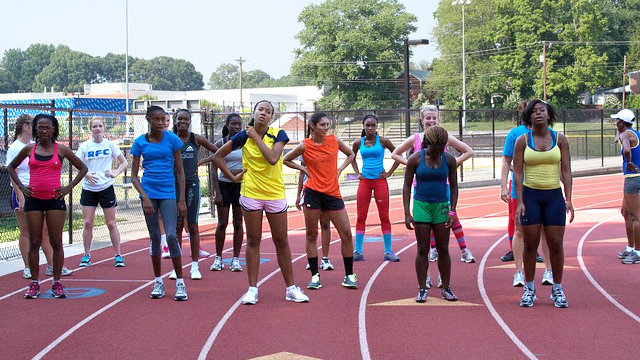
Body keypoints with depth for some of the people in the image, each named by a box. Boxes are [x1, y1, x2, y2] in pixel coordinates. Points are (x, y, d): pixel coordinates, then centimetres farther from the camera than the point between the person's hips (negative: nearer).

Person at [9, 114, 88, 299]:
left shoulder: (61, 150, 2)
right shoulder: (29, 149, 6)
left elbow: (82, 168, 9)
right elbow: (11, 167, 19)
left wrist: (69, 187, 0)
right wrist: (20, 186, 6)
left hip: (55, 200, -1)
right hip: (33, 200, 1)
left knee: (56, 243, 1)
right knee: (34, 243, 3)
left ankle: (57, 283, 9)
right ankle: (34, 283, 10)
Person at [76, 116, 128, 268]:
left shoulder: (110, 144, 0)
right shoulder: (85, 146, 1)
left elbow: (124, 162, 5)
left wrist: (115, 173, -13)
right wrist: (86, 174, -17)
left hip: (106, 187, -1)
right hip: (88, 188, 1)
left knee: (111, 223, 1)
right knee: (87, 223, 0)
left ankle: (118, 255, 9)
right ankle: (87, 255, 13)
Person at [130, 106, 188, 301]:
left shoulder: (172, 139, 0)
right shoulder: (140, 142, 2)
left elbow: (180, 171, 4)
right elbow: (134, 175, 4)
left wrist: (182, 199, -1)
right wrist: (145, 197, -10)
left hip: (168, 193, -1)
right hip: (149, 193, 1)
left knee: (171, 235, -10)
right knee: (154, 237, 6)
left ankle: (180, 282, -2)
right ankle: (158, 282, 15)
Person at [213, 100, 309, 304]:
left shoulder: (278, 134, -3)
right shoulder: (244, 136, -1)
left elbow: (273, 158, -21)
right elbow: (217, 156, 7)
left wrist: (256, 136, -14)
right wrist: (233, 177, 4)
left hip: (275, 194, 0)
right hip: (251, 194, 0)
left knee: (281, 241, 5)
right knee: (253, 240, 4)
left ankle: (291, 288, 14)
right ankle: (252, 289, 11)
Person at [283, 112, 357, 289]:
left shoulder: (334, 140, 3)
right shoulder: (305, 146, -3)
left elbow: (351, 154, 20)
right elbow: (285, 160, 10)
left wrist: (339, 169, 7)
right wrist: (303, 169, 0)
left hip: (333, 193, 2)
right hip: (313, 193, -2)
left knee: (346, 233, -2)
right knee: (311, 235, 3)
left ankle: (349, 275, 9)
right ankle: (315, 276, 12)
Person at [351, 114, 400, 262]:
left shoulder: (382, 141, -2)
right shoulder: (358, 143, 4)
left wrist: (389, 173, -1)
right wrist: (357, 173, 11)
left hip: (380, 181, -2)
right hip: (364, 181, 2)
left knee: (384, 217, 0)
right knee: (360, 217, 2)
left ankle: (388, 251, 5)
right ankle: (358, 252, 6)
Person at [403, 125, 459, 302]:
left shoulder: (449, 160, 0)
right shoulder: (415, 159, -6)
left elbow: (453, 187, 6)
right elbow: (406, 186, -2)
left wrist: (452, 211, -3)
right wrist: (407, 213, -7)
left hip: (441, 206, 2)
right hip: (421, 206, -2)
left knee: (443, 249, 4)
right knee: (422, 249, 0)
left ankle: (446, 288, 13)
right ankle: (422, 289, 6)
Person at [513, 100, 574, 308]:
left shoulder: (560, 140, 5)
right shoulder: (522, 141, 2)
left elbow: (566, 171, 4)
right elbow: (517, 173, -1)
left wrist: (568, 199, -4)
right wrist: (520, 202, -9)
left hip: (554, 196, 1)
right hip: (530, 196, -1)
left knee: (556, 244, 0)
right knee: (530, 244, 2)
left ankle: (557, 290, 12)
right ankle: (529, 289, 13)